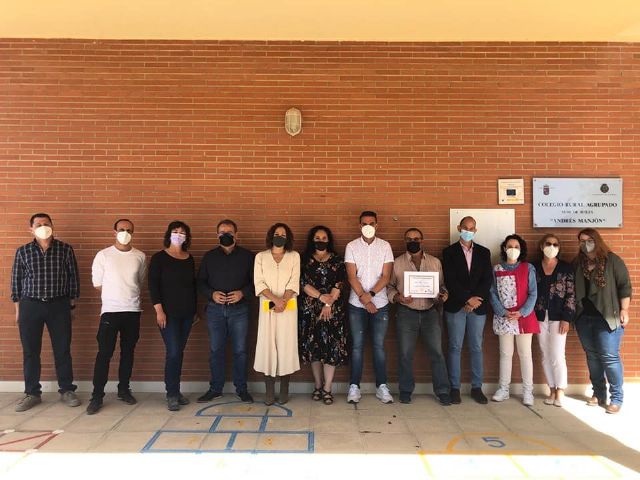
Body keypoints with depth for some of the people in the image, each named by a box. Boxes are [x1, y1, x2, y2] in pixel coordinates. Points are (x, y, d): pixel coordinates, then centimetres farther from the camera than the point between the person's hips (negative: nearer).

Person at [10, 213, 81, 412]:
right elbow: (16, 281, 7)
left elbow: (73, 277, 4)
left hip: (59, 306, -1)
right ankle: (32, 393, 21)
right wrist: (18, 309, 5)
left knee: (63, 349, 4)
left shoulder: (65, 249, 0)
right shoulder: (23, 251, 2)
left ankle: (66, 390, 17)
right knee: (30, 351, 7)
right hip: (30, 306, 1)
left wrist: (71, 304, 4)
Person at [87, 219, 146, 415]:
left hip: (133, 311, 3)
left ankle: (124, 390, 24)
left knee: (128, 352, 10)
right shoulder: (103, 255, -2)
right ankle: (97, 396, 5)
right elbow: (97, 284, 3)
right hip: (110, 311, -2)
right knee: (104, 353, -4)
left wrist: (129, 296, 11)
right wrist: (114, 297, 7)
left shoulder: (140, 256, 4)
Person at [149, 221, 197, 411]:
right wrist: (159, 310, -14)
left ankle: (176, 391, 18)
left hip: (187, 313, 5)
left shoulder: (189, 259, 10)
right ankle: (172, 395, 3)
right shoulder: (159, 258, -3)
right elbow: (153, 285, -8)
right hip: (168, 313, -4)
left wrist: (195, 309, 13)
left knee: (179, 352, 9)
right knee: (173, 352, -9)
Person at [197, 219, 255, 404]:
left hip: (239, 309, -1)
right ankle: (215, 389, 20)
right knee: (215, 350, 7)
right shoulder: (209, 256, 8)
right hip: (215, 309, 2)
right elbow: (201, 282, 9)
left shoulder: (247, 256, 3)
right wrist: (211, 294, -9)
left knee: (240, 350, 3)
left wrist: (242, 293, -14)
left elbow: (255, 282, 2)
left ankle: (241, 389, 17)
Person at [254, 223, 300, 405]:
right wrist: (275, 299, -15)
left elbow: (294, 282, -1)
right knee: (267, 345, -1)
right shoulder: (261, 257, 8)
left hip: (288, 306, 0)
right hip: (267, 306, 0)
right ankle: (269, 392, 7)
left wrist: (284, 301, -15)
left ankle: (284, 391, 10)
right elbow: (259, 283, -2)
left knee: (286, 346, 1)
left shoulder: (294, 256, 7)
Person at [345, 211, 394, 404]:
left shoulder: (385, 246, 2)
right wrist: (364, 298, -14)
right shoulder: (351, 246, 0)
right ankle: (354, 386, 13)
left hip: (380, 303, 1)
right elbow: (352, 276, -6)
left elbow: (386, 276, -4)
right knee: (357, 346, 4)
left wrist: (370, 294, -16)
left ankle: (382, 386, 16)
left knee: (379, 345, 5)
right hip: (357, 304, 0)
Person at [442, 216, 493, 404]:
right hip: (455, 306, -2)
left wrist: (476, 299, -10)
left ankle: (477, 387, 16)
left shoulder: (484, 252, 11)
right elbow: (450, 280, -6)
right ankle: (454, 388, 9)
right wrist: (467, 299, -13)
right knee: (455, 347, 1)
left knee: (476, 348, 7)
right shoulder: (449, 252, 3)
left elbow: (488, 279, 3)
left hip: (478, 306, 2)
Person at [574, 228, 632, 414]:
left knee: (610, 357, -4)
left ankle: (617, 398, 8)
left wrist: (624, 310, -10)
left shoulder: (612, 260, -4)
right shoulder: (578, 263, 9)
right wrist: (573, 313, 9)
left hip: (607, 317, -5)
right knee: (592, 356, 11)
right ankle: (598, 393, 23)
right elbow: (573, 289, 13)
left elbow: (625, 286, -5)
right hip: (583, 317, 5)